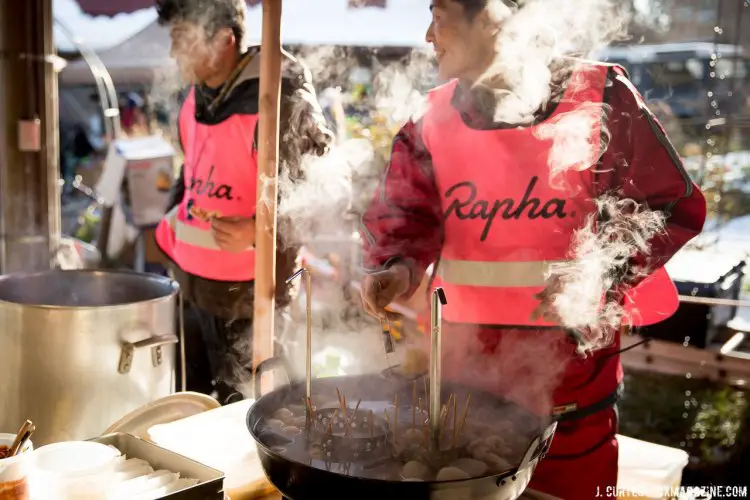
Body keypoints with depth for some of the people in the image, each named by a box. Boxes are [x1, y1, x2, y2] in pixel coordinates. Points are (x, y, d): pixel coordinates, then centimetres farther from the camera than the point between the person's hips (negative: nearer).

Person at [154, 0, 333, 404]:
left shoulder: (279, 102, -19)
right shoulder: (197, 97, 7)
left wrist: (259, 231, -27)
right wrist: (171, 228, 17)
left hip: (246, 294, -7)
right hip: (189, 282, 8)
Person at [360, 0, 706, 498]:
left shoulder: (599, 96, -9)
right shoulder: (434, 120, 3)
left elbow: (672, 206, -6)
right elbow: (403, 210, -2)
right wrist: (396, 266, -23)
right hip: (462, 368, 4)